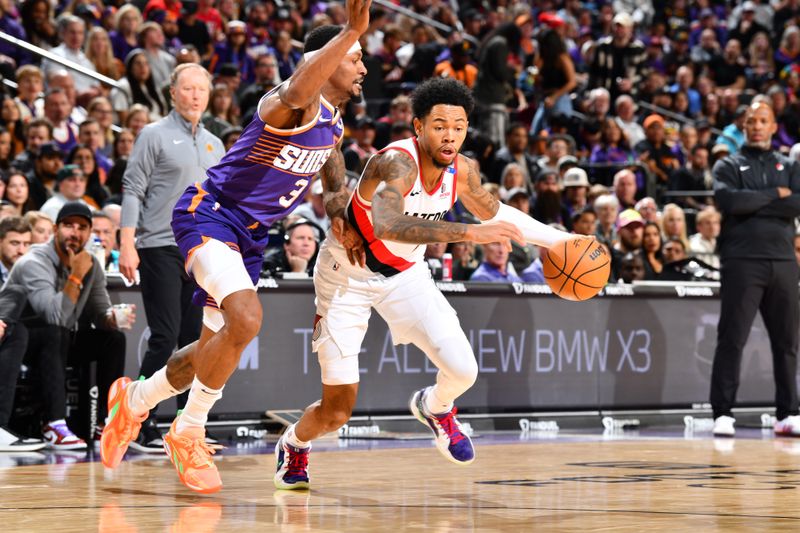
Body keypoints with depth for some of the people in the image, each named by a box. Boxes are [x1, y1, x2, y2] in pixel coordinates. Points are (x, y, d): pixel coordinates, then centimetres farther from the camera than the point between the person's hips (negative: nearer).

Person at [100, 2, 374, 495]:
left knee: (216, 349, 14)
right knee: (246, 319, -29)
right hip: (210, 214, -10)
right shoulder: (296, 106, -20)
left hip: (251, 234, 10)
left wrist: (340, 215, 6)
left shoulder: (334, 123, 10)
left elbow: (336, 180, 29)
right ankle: (188, 435, -13)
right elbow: (296, 93, -47)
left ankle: (134, 401, 39)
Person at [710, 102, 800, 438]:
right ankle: (722, 414, -3)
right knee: (732, 340, -6)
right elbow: (727, 200, -13)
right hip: (743, 262, -3)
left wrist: (752, 205, -8)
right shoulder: (729, 166, 8)